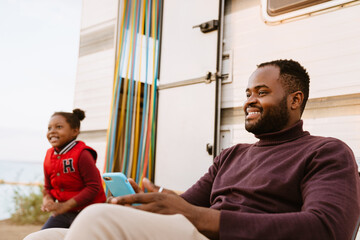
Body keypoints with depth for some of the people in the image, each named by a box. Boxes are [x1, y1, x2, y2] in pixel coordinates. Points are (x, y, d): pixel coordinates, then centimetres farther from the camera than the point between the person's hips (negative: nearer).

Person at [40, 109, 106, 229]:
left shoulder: (82, 155, -18)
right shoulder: (49, 155, 4)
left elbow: (93, 187, -20)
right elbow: (48, 187, 14)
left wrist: (66, 205, -24)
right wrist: (47, 199, -11)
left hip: (87, 214, -7)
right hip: (63, 212, 7)